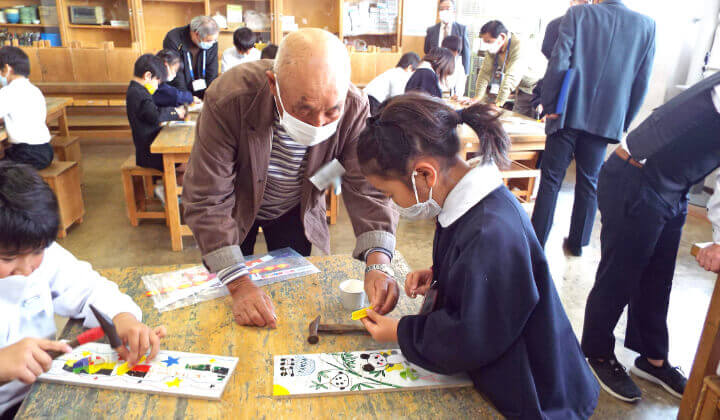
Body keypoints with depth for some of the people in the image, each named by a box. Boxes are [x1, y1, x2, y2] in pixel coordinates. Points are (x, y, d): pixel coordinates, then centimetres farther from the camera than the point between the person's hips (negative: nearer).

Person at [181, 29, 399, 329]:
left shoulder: (353, 108, -30)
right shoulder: (229, 99, -37)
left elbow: (367, 187, -26)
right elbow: (207, 200, -34)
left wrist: (378, 263, -42)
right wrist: (239, 284, -41)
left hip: (297, 211, 2)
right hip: (237, 207, -1)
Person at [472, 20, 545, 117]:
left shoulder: (520, 47, -31)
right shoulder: (493, 48, -7)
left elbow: (511, 78, -37)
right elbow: (485, 72, -7)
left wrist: (498, 104, -41)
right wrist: (478, 97, -15)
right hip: (523, 89, 7)